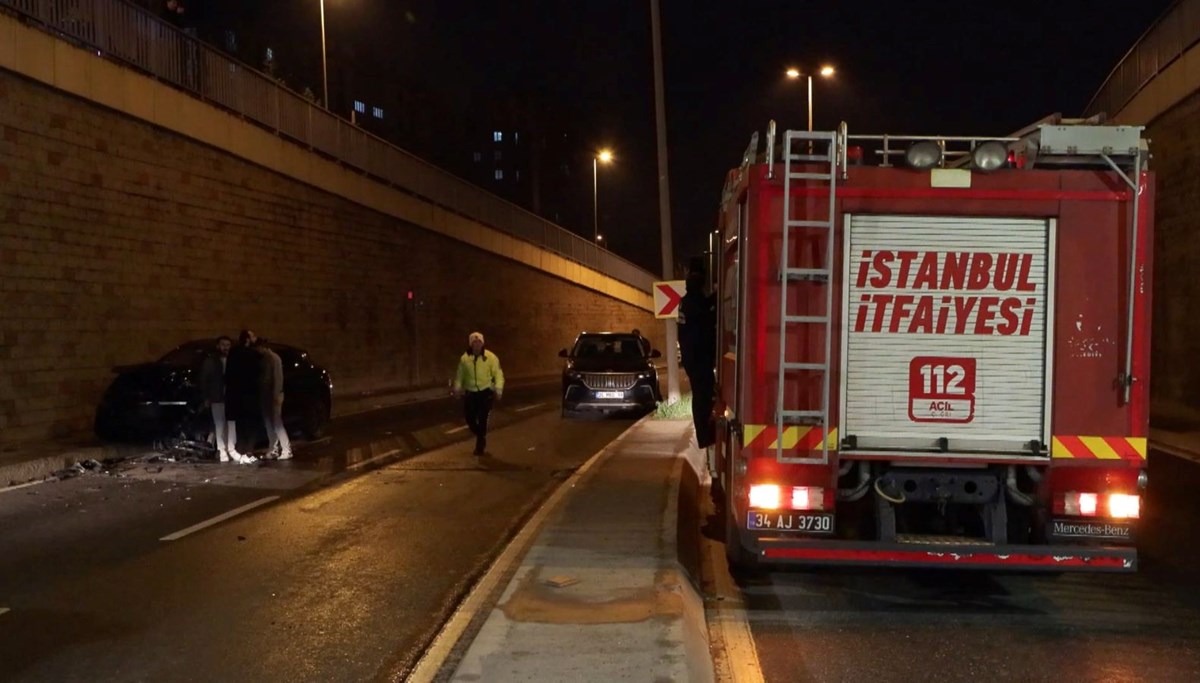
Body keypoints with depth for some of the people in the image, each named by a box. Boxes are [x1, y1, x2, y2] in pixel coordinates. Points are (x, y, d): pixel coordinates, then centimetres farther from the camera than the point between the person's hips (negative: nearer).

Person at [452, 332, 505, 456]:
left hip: (485, 392, -3)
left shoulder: (490, 357, -9)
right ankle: (481, 438, 33)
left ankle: (480, 445, 11)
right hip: (470, 393, 3)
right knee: (470, 418, 5)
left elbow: (498, 374, -8)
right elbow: (459, 375, 10)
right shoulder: (464, 358, 0)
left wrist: (499, 389, -19)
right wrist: (457, 388, -1)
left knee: (482, 419, -4)